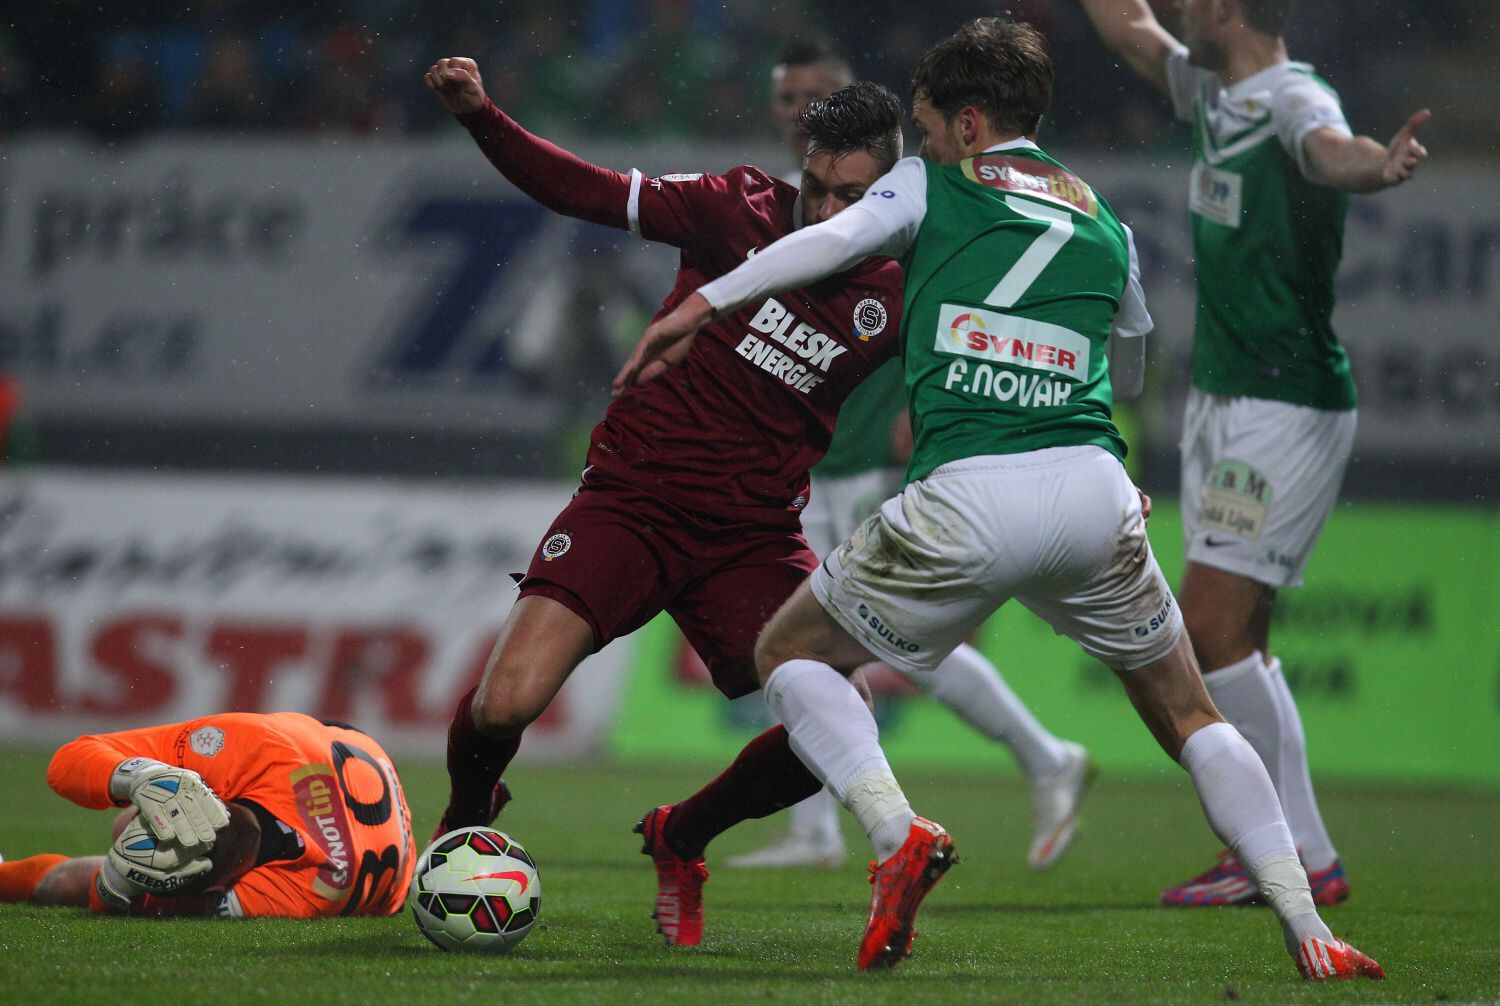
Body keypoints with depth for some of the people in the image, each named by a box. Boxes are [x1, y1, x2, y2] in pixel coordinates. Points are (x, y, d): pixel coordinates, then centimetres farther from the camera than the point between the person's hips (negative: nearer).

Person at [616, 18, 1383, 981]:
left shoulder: (931, 187, 12)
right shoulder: (1106, 225, 23)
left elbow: (832, 239, -6)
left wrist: (699, 305, -8)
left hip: (965, 503, -3)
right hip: (1095, 492, 3)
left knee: (790, 654, 17)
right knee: (1188, 715, 19)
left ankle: (897, 834, -7)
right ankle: (1309, 932, 7)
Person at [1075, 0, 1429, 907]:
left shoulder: (1293, 100, -17)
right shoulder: (1214, 92, 10)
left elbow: (1332, 149, -40)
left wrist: (1377, 165, -63)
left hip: (1288, 412, -9)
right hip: (1224, 403, 9)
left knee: (1211, 630, -12)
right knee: (1236, 643, 10)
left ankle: (1303, 857, -8)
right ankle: (1286, 851, 15)